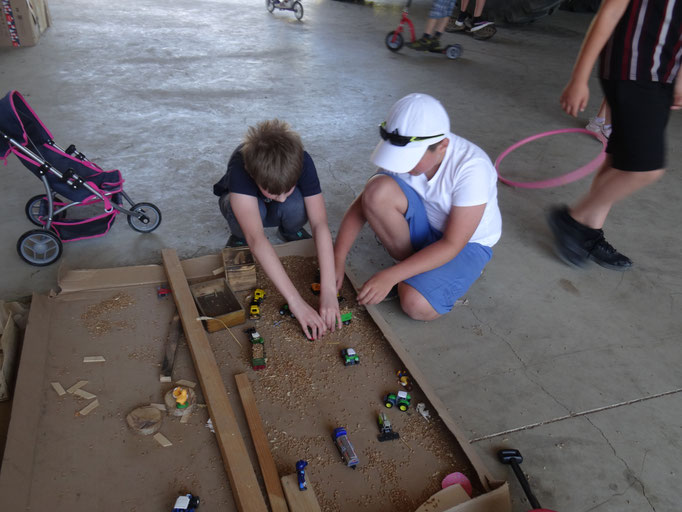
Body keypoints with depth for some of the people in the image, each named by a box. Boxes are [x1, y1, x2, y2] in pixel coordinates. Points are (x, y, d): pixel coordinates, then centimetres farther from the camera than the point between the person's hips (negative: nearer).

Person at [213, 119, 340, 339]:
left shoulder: (302, 162, -36)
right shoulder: (240, 167, -42)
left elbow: (320, 224, -40)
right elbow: (256, 238, -52)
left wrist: (328, 290, -49)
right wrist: (295, 301, -58)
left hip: (277, 212, 2)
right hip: (240, 202, -2)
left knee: (296, 206, -36)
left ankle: (290, 232, -2)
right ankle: (239, 239, -4)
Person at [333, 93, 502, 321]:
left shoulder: (471, 168, -30)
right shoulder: (405, 152, -16)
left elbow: (452, 244, -27)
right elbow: (362, 203, -11)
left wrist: (391, 275, -32)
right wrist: (338, 258, -22)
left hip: (466, 243, -4)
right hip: (424, 226, 5)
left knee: (417, 305, -31)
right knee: (377, 189, -26)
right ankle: (409, 266, -6)